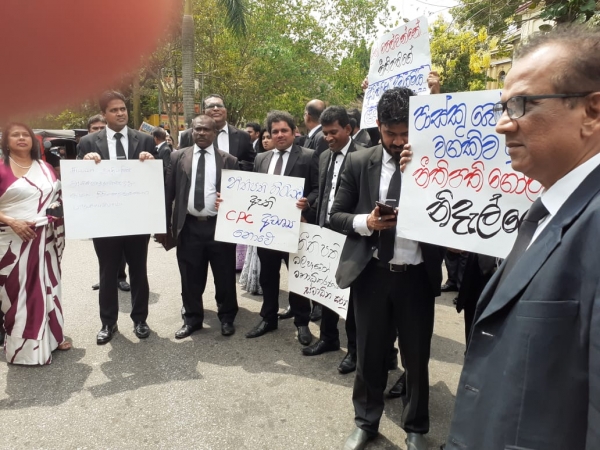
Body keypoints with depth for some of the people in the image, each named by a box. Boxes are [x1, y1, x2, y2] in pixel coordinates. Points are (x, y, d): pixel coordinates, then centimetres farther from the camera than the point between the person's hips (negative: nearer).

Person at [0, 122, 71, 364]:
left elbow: (58, 197, 18)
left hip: (45, 240, 5)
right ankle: (23, 345, 14)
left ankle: (50, 336, 26)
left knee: (46, 287, 13)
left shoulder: (45, 168, 11)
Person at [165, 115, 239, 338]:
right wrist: (165, 225, 1)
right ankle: (192, 319, 29)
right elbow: (168, 192, 5)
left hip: (220, 226, -1)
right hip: (189, 227, 1)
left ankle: (227, 318, 28)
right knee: (190, 278, 11)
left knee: (225, 277, 8)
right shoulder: (178, 157, 6)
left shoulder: (229, 161, 2)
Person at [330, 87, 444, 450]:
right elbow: (336, 216, 3)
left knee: (417, 358, 15)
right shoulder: (358, 162, 1)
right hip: (372, 273, 1)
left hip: (417, 276, -1)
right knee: (369, 354, 16)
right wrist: (365, 222, -17)